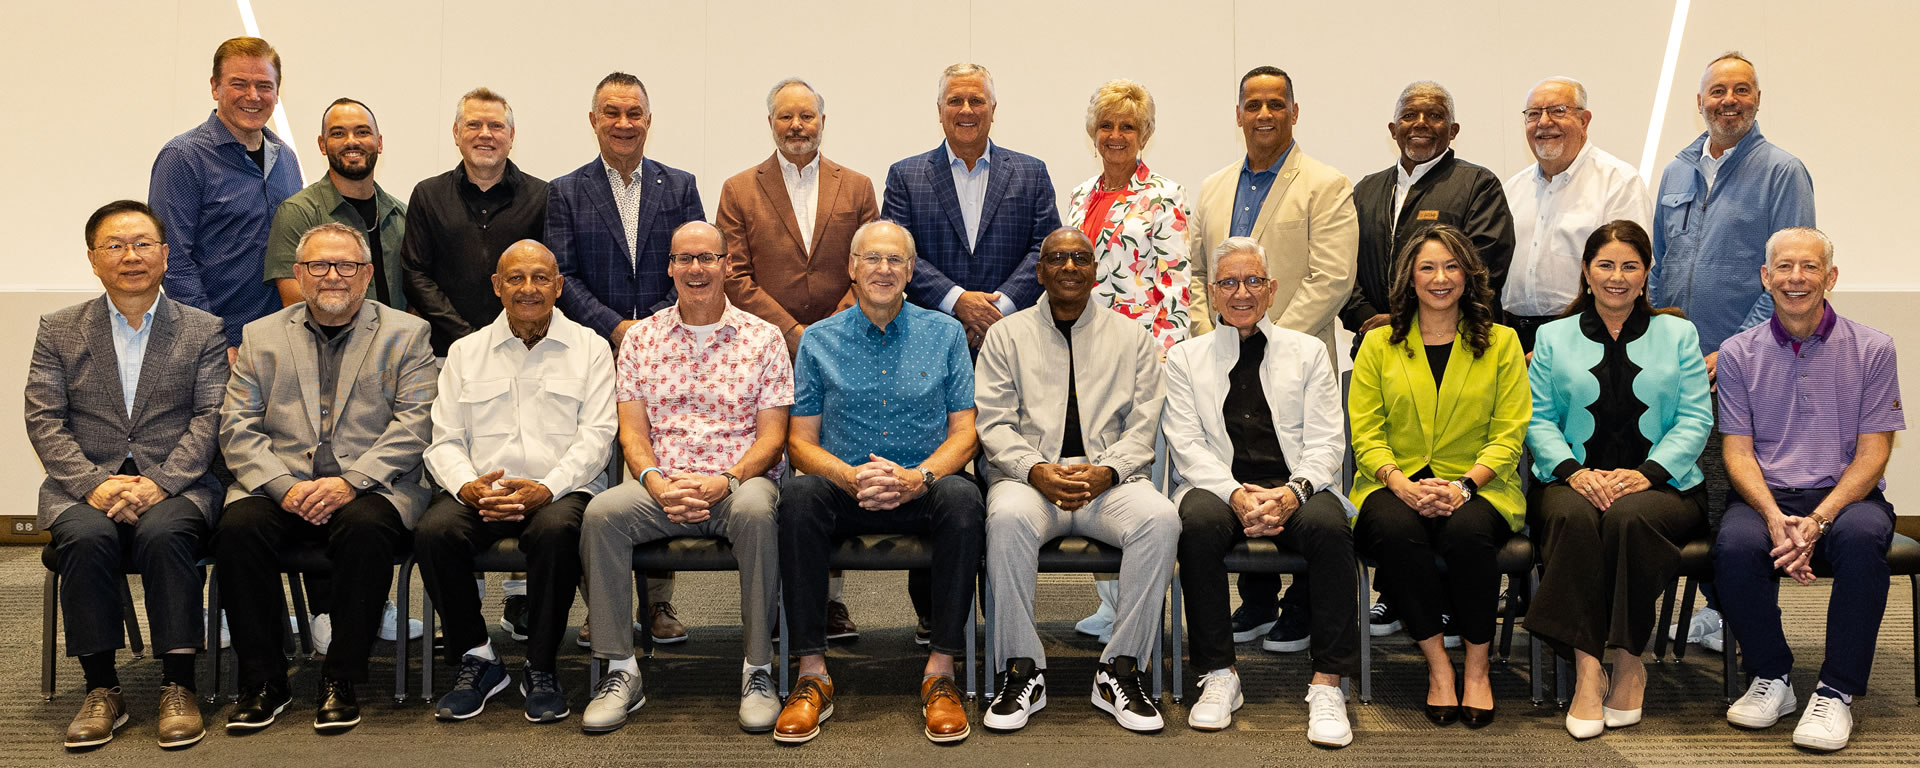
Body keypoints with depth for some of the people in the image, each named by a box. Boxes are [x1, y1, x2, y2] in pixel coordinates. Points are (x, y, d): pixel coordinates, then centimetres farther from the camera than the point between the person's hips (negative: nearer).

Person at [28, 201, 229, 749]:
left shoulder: (203, 331, 9)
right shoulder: (58, 331, 12)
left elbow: (210, 418, 0)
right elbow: (44, 421, 4)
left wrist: (160, 483, -15)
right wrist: (92, 484, -13)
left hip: (174, 487, -1)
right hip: (84, 487, 1)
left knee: (164, 534, -33)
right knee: (87, 537, -31)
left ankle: (177, 688, -24)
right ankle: (101, 690, -19)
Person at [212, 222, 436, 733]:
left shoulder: (407, 334, 10)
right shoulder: (261, 337, 17)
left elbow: (414, 425, -2)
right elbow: (237, 428, 7)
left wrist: (350, 482, -15)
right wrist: (285, 485, -11)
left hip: (368, 487, -2)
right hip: (280, 485, 2)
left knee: (366, 528, -34)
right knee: (237, 528, -28)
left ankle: (342, 680, -18)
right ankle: (263, 681, -12)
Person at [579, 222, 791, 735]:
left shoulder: (762, 338, 6)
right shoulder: (641, 339, 13)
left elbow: (771, 437, 0)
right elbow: (633, 433, 7)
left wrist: (725, 481, -18)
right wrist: (658, 484, -14)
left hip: (739, 483, -2)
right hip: (662, 487, 2)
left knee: (755, 510, -37)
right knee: (601, 512, -28)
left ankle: (758, 670, -24)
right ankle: (620, 672, -17)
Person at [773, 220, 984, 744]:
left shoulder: (945, 334, 8)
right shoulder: (818, 341, 8)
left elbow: (964, 433, 2)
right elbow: (801, 441, 4)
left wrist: (917, 477, -18)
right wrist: (852, 477, -18)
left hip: (924, 490, 0)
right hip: (844, 490, 1)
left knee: (962, 497, -33)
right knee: (799, 496, -31)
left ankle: (941, 672, -26)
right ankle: (812, 674, -25)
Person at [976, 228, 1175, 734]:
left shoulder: (1131, 337, 15)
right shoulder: (1007, 336, 13)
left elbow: (1142, 426, 6)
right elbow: (993, 423, 3)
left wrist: (1106, 471, -13)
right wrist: (1037, 471, -16)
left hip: (1111, 478, 1)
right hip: (1029, 476, -1)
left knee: (1161, 519, -31)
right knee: (1008, 519, -36)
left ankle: (1120, 672, -20)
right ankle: (1022, 673, -22)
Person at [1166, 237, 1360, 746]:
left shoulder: (1308, 352, 17)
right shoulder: (1185, 359, 15)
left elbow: (1326, 441, 7)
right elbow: (1187, 445, 3)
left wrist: (1293, 492, -15)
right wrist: (1236, 494, -16)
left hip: (1295, 489, 1)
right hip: (1221, 487, 0)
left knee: (1327, 524, -33)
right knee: (1199, 523, -35)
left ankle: (1327, 684, -26)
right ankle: (1218, 677, -22)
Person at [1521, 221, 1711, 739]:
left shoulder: (1678, 335, 16)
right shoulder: (1554, 337, 17)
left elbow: (1695, 419, 4)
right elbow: (1539, 419, 7)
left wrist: (1646, 472, -13)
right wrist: (1574, 471, -13)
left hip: (1660, 484, 0)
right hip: (1573, 481, 1)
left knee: (1630, 517, -36)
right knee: (1573, 517, -35)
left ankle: (1628, 661, -22)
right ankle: (1586, 670, -34)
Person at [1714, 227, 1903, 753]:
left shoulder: (1871, 349, 5)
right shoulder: (1738, 353, 8)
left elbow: (1872, 453, -1)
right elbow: (1738, 451, 3)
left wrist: (1818, 521, -17)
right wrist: (1775, 519, -16)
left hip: (1845, 495, -1)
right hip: (1766, 497, 1)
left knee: (1861, 536, -36)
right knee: (1735, 544, -33)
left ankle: (1836, 692, -22)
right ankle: (1771, 678, -9)